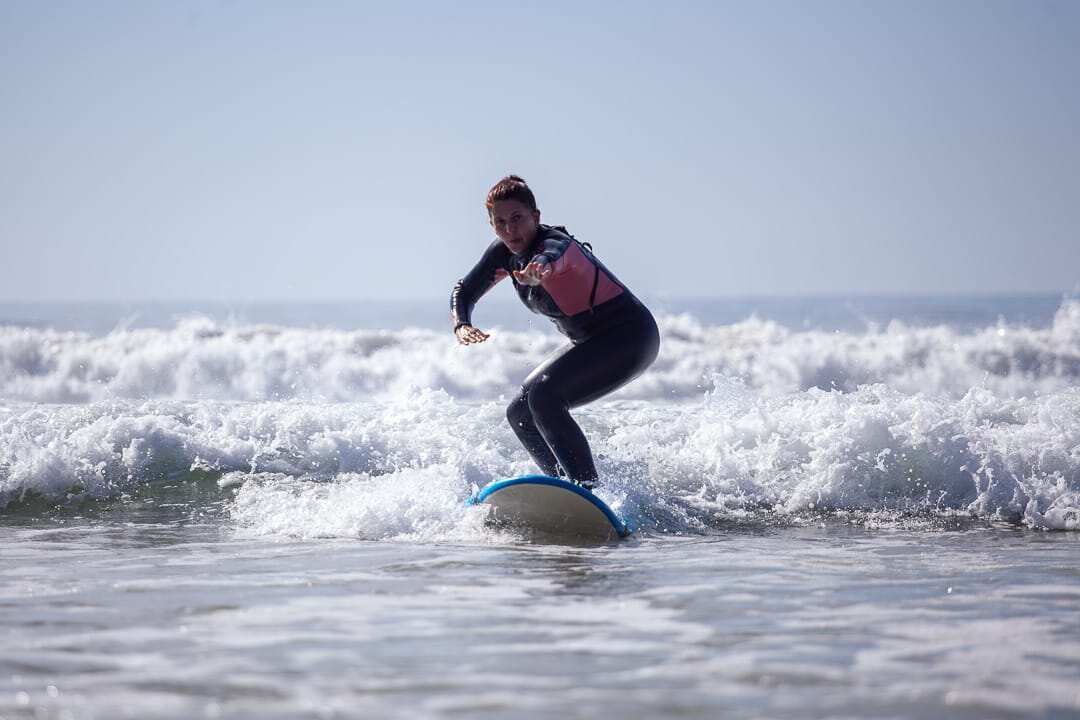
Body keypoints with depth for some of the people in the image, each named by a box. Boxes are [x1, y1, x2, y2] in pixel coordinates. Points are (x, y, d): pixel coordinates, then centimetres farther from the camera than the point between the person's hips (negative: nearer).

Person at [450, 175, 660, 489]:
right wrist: (462, 325, -17)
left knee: (544, 397, -27)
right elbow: (465, 291, 5)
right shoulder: (504, 252, -2)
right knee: (521, 414, 7)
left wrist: (539, 270, -76)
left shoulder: (554, 242, -26)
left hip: (630, 337, -10)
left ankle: (588, 491, -26)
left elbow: (552, 255, -52)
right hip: (589, 344, 10)